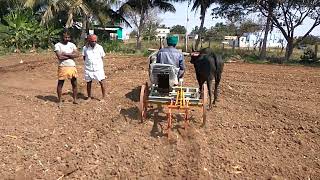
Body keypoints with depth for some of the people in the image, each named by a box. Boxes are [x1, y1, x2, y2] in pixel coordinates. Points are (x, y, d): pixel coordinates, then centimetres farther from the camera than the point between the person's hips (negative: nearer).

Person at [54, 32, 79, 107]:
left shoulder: (72, 45, 9)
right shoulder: (57, 45, -3)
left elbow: (77, 54, -6)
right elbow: (60, 57, -15)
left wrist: (66, 54, -13)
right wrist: (71, 55, -8)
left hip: (72, 67, 4)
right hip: (63, 67, -3)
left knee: (74, 84, 8)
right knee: (60, 84, 5)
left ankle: (75, 99, 21)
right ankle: (59, 101, 17)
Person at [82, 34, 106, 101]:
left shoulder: (100, 47, -3)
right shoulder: (85, 48, -2)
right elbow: (84, 57, 11)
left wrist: (100, 65, 3)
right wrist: (88, 63, 2)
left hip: (98, 68, -1)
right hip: (88, 69, 1)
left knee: (102, 82, -4)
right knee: (88, 83, 11)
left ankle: (103, 98, 8)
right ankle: (89, 97, 27)